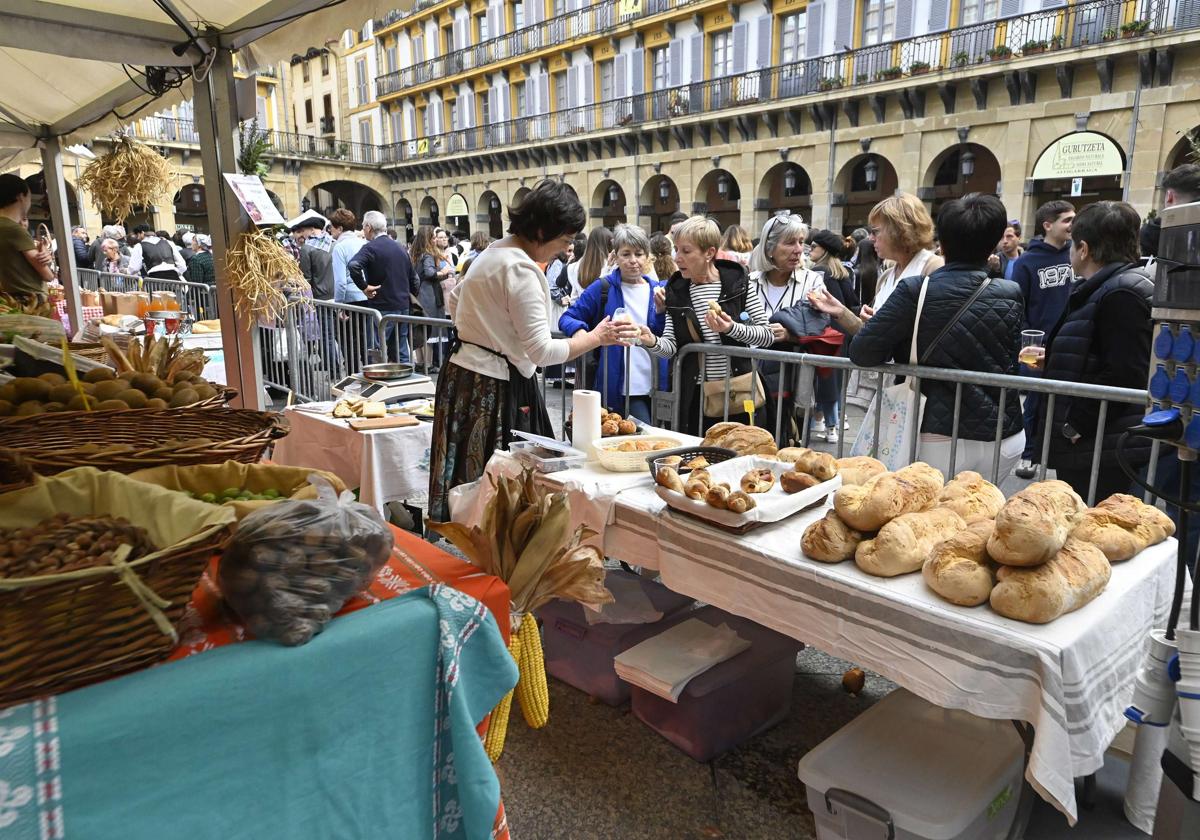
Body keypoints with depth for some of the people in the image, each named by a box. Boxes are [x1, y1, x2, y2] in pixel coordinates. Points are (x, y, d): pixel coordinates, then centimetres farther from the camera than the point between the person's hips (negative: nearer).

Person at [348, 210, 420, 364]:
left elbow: (353, 265, -28)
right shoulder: (400, 247, 12)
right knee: (402, 353, 11)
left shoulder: (370, 248, -9)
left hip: (382, 307, -7)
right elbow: (414, 278, 17)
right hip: (403, 306, 7)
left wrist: (364, 286, -17)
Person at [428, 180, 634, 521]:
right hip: (497, 387, -10)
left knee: (471, 482, 15)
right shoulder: (521, 269, -18)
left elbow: (453, 303, 27)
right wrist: (596, 338, -12)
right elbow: (542, 350, -21)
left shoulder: (492, 253, 12)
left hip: (462, 371, 10)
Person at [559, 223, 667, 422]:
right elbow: (567, 318, -1)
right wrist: (580, 332, -22)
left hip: (657, 386, 4)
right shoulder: (603, 289, 0)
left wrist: (661, 309, -12)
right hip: (623, 389, -4)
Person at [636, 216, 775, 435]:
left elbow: (767, 336, -4)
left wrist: (731, 328, -20)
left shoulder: (737, 281, -4)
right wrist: (652, 342, -22)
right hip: (695, 395, 2)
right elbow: (671, 347, -1)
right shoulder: (676, 290, 3)